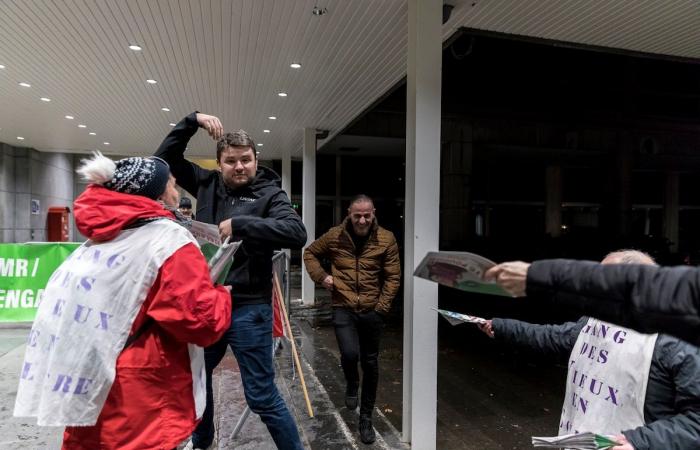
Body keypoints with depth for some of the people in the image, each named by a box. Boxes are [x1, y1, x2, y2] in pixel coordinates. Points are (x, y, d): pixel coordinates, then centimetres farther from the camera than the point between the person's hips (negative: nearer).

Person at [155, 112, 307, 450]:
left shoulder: (269, 194, -8)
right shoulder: (208, 184, 7)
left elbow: (297, 233, -25)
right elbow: (166, 157, 14)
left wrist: (239, 224, -27)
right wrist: (192, 121, 2)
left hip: (248, 309, -6)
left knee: (262, 397, 2)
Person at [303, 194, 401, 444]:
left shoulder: (387, 239, -5)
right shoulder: (334, 236, -3)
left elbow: (393, 276, -2)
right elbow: (310, 253, 11)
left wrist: (382, 306, -9)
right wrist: (321, 276, -4)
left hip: (372, 311, 1)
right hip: (343, 308, -1)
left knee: (370, 364, 10)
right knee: (350, 354, -19)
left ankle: (366, 418, 30)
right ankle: (352, 385, 19)